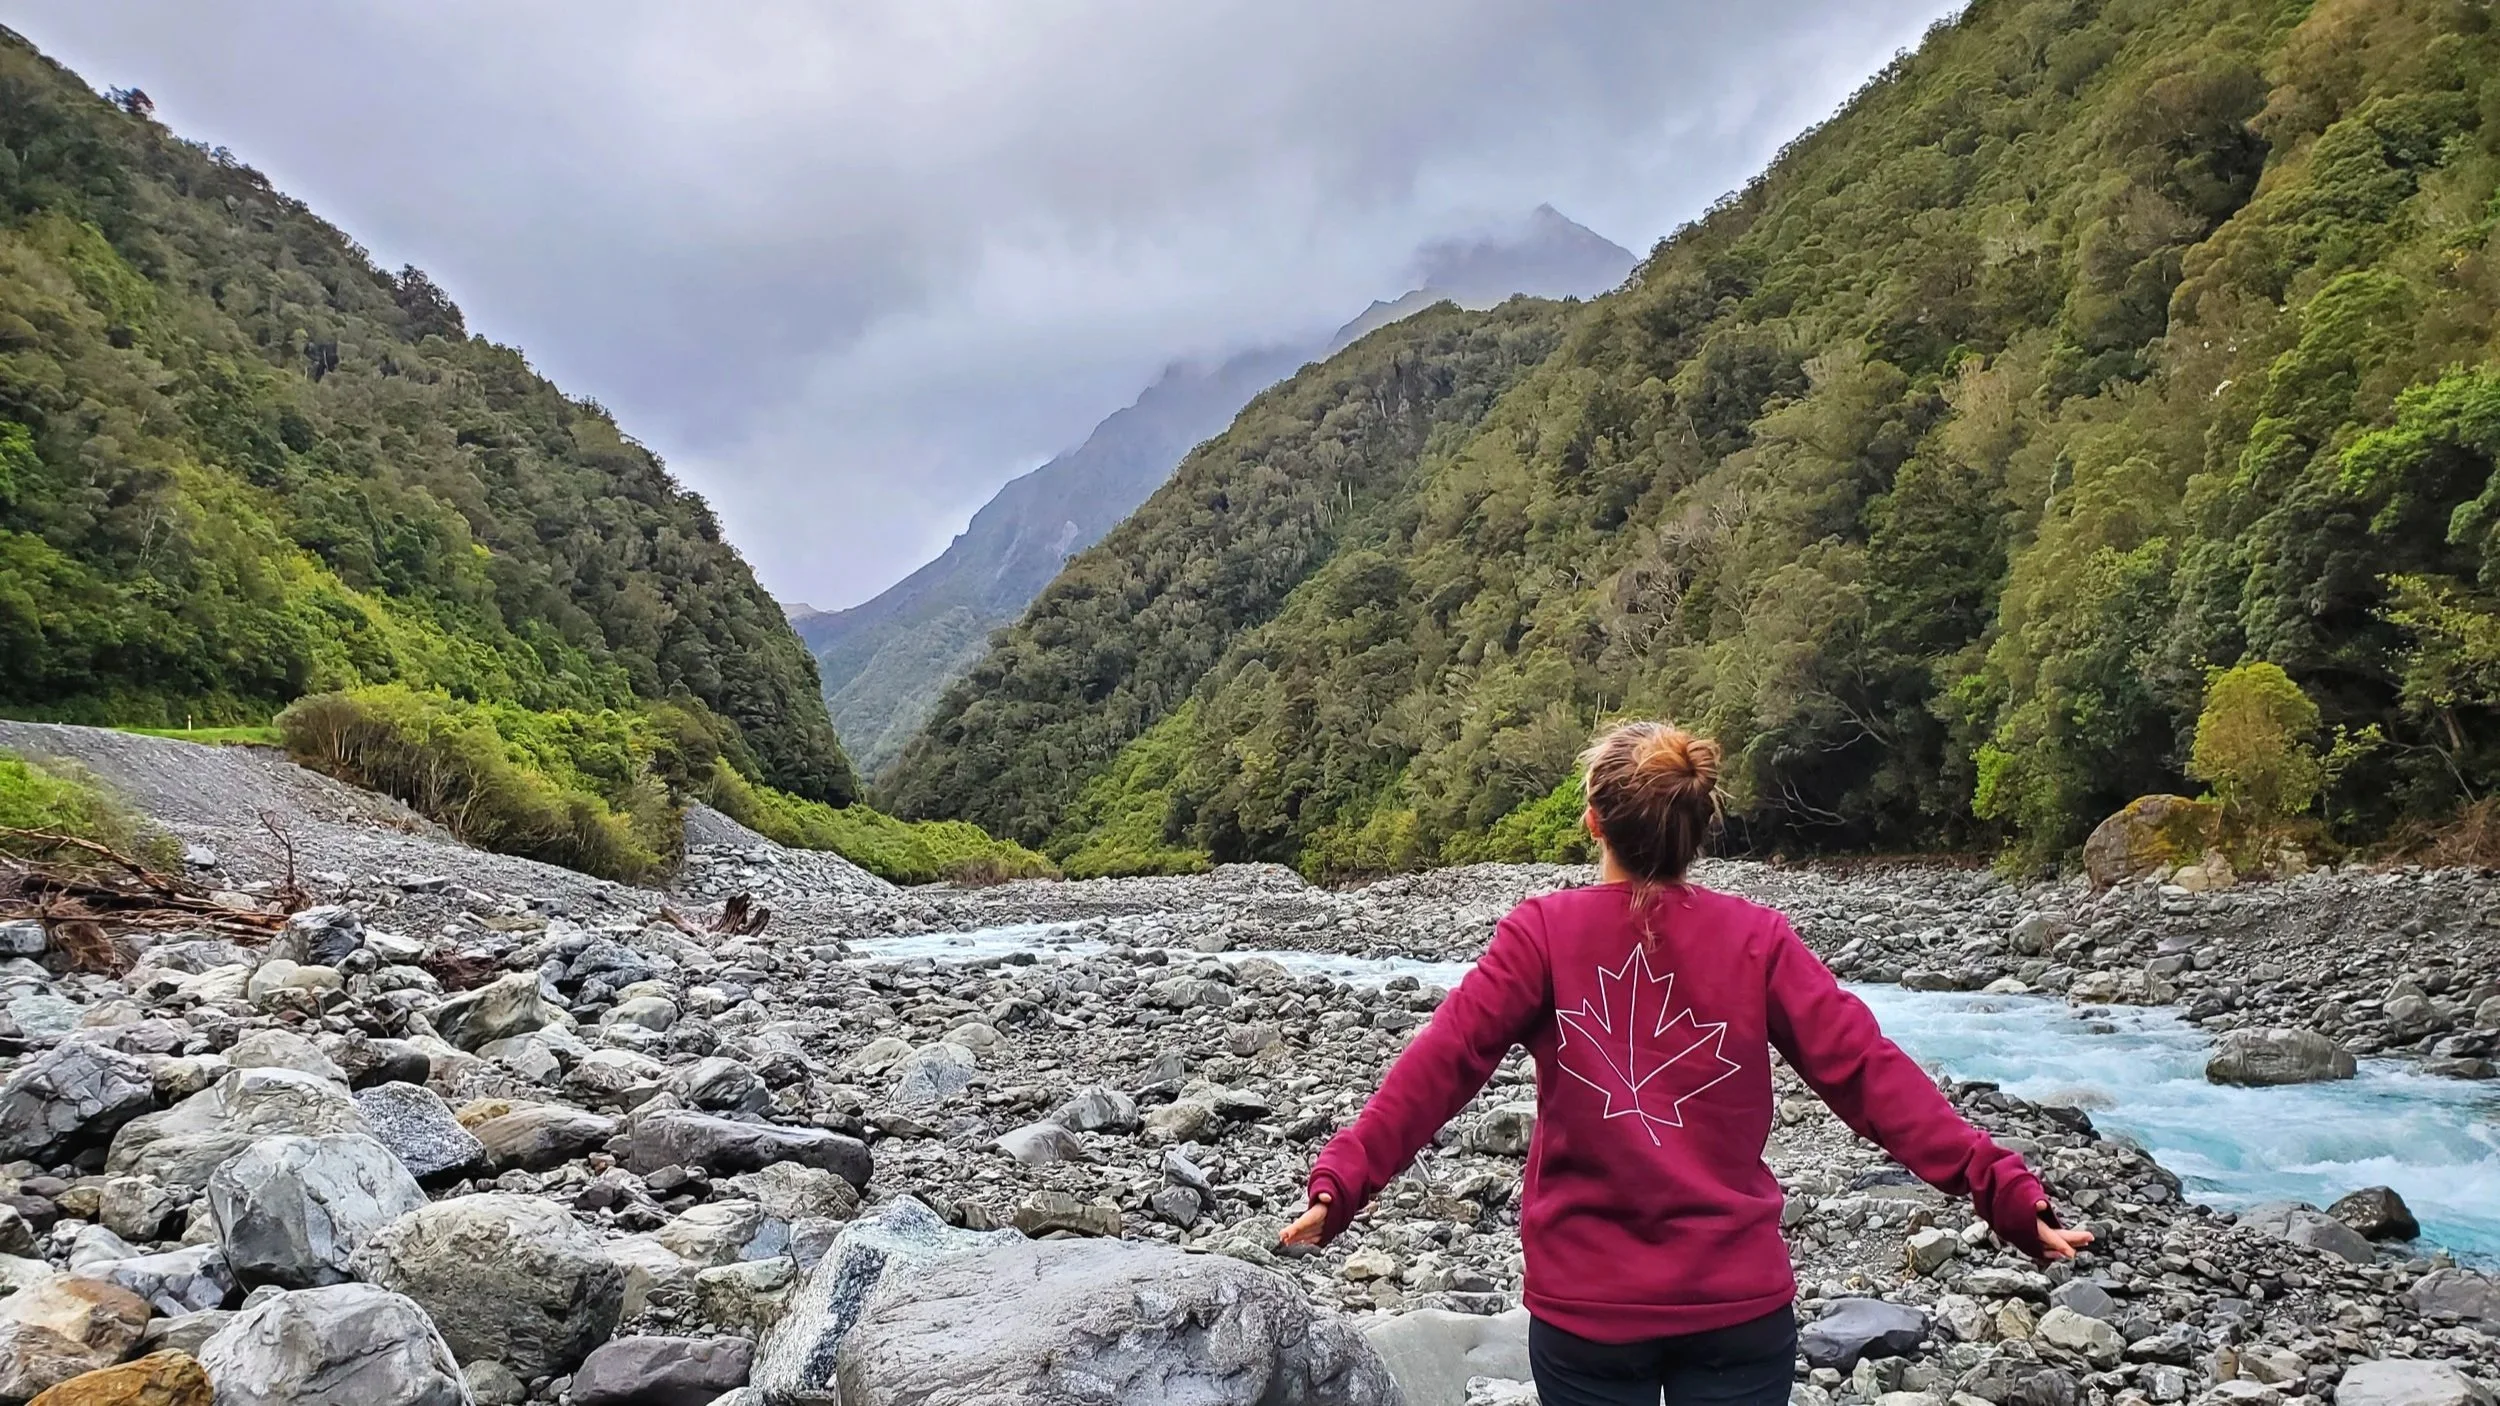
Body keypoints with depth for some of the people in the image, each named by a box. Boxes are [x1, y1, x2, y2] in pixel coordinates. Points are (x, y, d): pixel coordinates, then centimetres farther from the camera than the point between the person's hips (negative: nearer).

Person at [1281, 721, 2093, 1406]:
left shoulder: (1542, 933, -8)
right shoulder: (1755, 938, -5)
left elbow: (1441, 1066, -13)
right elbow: (1868, 1073, -8)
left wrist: (1343, 1181, -10)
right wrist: (2003, 1190, -5)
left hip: (1585, 1306, -1)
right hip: (1740, 1303, 1)